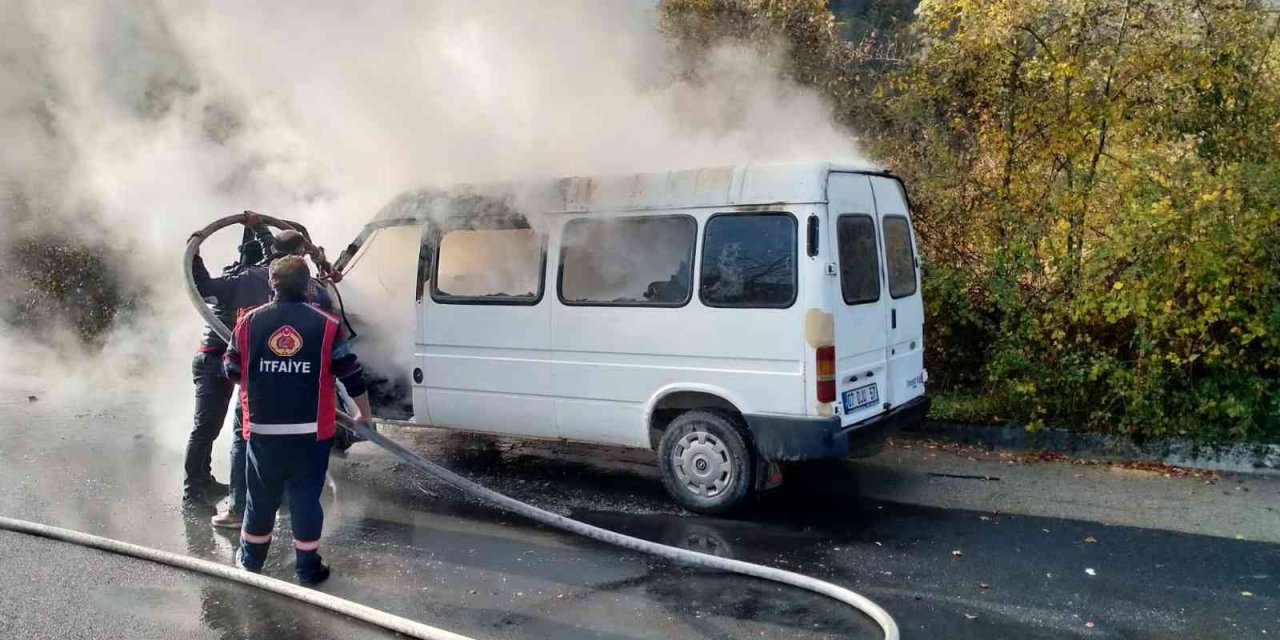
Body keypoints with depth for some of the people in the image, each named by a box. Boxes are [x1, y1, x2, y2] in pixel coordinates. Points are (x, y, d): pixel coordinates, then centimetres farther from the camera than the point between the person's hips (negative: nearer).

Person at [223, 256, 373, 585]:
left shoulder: (249, 323, -1)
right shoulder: (326, 326, -6)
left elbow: (231, 370, 7)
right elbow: (352, 376, -3)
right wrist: (364, 414, 11)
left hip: (263, 430, 2)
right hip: (311, 432, -2)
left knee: (261, 495, 17)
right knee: (306, 497, 8)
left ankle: (250, 559, 33)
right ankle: (307, 567, 16)